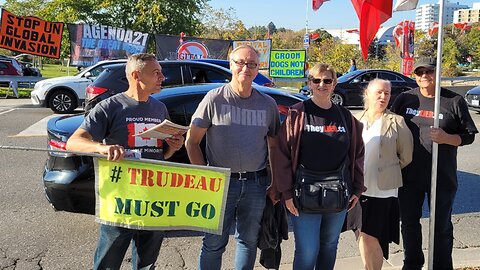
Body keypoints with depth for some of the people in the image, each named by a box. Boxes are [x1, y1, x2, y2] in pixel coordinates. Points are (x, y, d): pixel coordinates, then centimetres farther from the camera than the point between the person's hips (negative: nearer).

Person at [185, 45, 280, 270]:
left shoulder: (268, 104, 5)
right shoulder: (215, 98, -5)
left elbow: (274, 146, 13)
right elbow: (191, 141, -2)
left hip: (256, 183, 3)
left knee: (249, 240, 17)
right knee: (214, 243, 7)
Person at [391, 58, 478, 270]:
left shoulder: (454, 101, -2)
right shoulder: (405, 99, 3)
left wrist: (446, 138, -19)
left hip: (442, 176, -2)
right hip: (409, 174, 2)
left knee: (442, 225, 12)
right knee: (409, 222, 14)